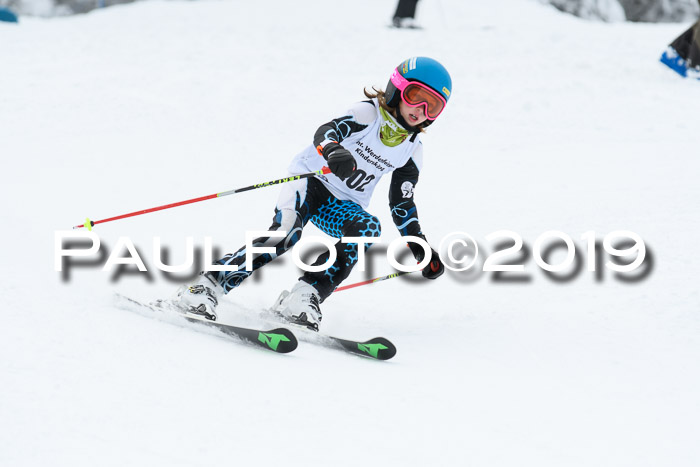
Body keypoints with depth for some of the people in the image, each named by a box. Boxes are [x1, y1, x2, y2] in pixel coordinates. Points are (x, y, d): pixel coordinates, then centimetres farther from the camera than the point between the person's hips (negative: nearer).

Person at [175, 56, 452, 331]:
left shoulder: (412, 151, 5)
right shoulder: (369, 113, -11)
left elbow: (402, 204, 13)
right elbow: (327, 130, -29)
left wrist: (421, 249, 5)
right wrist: (333, 151, -54)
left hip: (342, 205, 5)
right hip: (312, 178, -5)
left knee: (368, 229, -29)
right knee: (285, 233, -31)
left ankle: (304, 295, -32)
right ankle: (208, 285, -29)